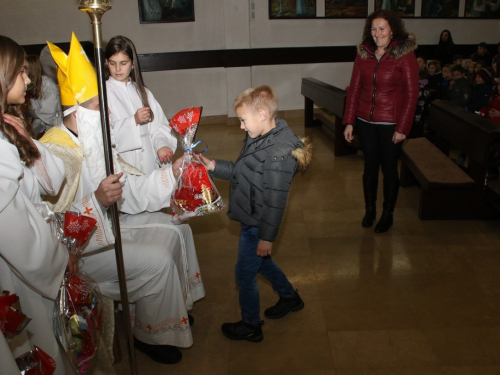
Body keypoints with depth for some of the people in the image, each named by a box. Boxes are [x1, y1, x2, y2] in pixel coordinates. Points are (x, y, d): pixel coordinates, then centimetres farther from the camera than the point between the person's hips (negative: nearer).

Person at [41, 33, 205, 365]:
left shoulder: (95, 140, 2)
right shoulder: (54, 153, -26)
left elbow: (131, 188, 2)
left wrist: (172, 171, -6)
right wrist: (98, 200, -40)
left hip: (111, 220, 10)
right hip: (80, 247, -10)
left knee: (178, 230, 9)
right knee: (157, 261, -20)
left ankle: (175, 306, 26)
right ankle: (153, 335, 6)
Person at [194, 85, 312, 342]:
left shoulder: (279, 154, -29)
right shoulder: (259, 138, 0)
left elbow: (275, 202, -25)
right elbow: (242, 172, 10)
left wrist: (267, 237, -19)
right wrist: (214, 166, 0)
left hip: (257, 225, -9)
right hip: (250, 219, 9)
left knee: (245, 273, 7)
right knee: (260, 262, 27)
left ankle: (251, 326, 29)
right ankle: (289, 297, 49)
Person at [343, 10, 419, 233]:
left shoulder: (405, 56, -9)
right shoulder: (363, 54, 2)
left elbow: (411, 94, -10)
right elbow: (354, 89, 4)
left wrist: (402, 128, -13)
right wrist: (349, 122, 0)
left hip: (391, 123, -3)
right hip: (365, 122, 3)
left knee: (389, 168, 8)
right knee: (370, 167, 14)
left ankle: (388, 214, 26)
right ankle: (370, 209, 31)